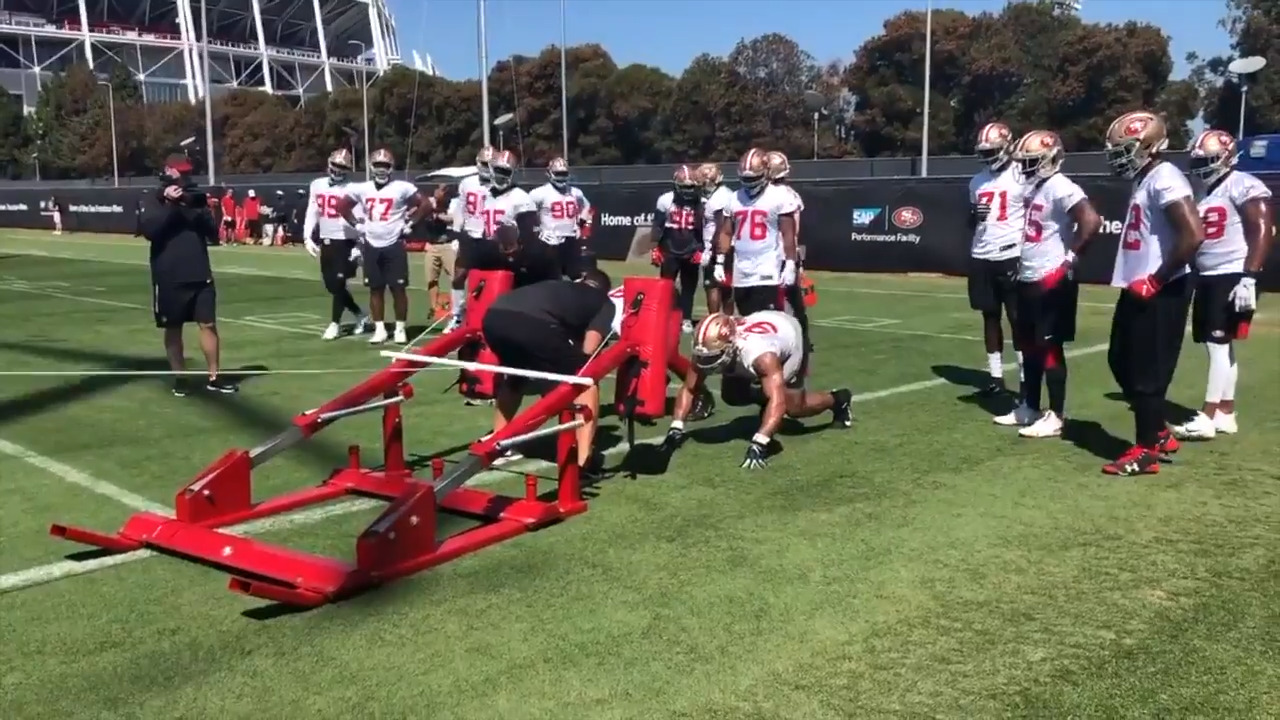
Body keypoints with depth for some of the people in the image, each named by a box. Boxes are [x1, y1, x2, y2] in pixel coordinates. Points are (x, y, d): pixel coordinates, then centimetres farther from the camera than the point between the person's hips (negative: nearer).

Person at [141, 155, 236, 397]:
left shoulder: (195, 199, 9)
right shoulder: (156, 203, 0)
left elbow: (213, 232, 1)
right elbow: (149, 231, -18)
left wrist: (198, 211, -16)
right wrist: (169, 204, -23)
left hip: (200, 275, 3)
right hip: (170, 278, -2)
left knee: (208, 324, 1)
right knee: (173, 329, 6)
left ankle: (214, 377, 8)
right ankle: (180, 378, 15)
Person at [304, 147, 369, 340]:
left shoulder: (351, 190, -8)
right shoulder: (317, 185, 8)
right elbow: (312, 214, 13)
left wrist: (360, 246, -14)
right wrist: (307, 238, 5)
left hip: (344, 241, -6)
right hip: (325, 241, 6)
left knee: (338, 284, -5)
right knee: (331, 285, 10)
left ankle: (335, 324, 7)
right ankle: (360, 315, 24)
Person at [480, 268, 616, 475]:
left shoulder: (556, 285, 40)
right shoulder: (605, 303, 26)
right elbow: (588, 349, 10)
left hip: (494, 316, 6)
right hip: (536, 323, -6)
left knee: (514, 374, 36)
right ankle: (584, 461, 7)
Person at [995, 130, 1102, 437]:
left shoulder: (1060, 188, -16)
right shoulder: (1033, 188, 12)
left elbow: (1091, 221, -27)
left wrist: (1071, 257, -19)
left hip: (1052, 281, -9)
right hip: (1028, 280, 9)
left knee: (1050, 349, -3)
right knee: (1029, 347, 15)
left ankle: (1055, 418, 5)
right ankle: (1029, 408, 26)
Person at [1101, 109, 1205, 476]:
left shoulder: (1164, 179, -16)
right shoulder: (1144, 180, 14)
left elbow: (1194, 235, -25)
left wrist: (1155, 281, -18)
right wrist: (1136, 280, 11)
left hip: (1160, 293, -10)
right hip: (1138, 289, 10)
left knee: (1147, 372, -2)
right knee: (1121, 362, 16)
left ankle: (1146, 451, 11)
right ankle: (1159, 436, 28)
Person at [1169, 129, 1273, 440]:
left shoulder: (1243, 187, -10)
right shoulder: (1200, 191, 15)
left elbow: (1262, 231, -17)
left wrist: (1249, 278, -23)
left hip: (1233, 277, -8)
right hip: (1207, 278, 8)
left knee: (1220, 345, -10)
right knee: (1219, 347, 10)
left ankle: (1207, 417, -9)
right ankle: (1226, 414, 17)